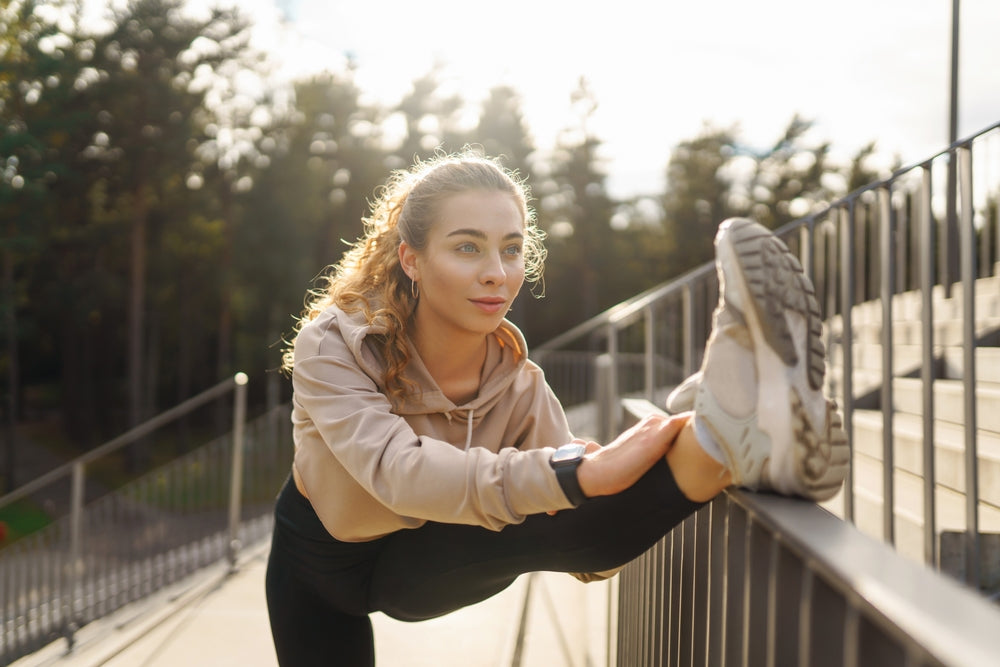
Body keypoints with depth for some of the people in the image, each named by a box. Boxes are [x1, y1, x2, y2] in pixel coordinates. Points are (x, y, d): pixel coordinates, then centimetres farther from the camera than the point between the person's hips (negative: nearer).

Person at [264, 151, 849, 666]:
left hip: (421, 562, 0)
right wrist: (582, 474, -61)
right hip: (318, 559, 0)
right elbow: (395, 469, -49)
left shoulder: (519, 388, -20)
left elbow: (590, 556, -21)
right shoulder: (332, 344, -30)